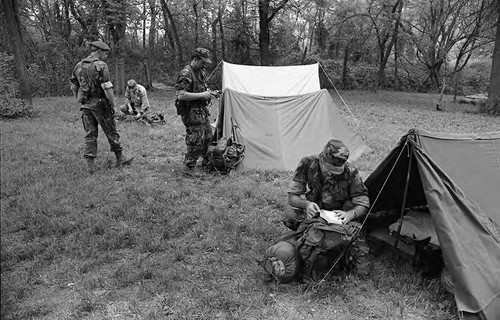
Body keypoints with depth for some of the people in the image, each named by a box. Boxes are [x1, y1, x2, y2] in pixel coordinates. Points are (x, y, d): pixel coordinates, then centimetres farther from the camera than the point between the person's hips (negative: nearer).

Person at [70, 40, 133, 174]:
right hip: (100, 104, -6)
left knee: (90, 134, 9)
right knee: (111, 132, 7)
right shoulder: (101, 66, -13)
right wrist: (113, 105, -11)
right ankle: (120, 158, 19)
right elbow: (107, 88, -17)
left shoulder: (79, 65, 9)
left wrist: (80, 100, 21)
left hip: (85, 105, 6)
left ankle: (90, 164, 7)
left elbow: (73, 85, 14)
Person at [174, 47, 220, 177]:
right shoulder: (185, 74, -20)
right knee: (196, 141, -8)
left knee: (208, 137, 20)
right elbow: (181, 95, -28)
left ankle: (206, 162, 37)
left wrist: (210, 93, 3)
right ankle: (188, 168, 6)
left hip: (202, 111, 10)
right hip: (191, 113, -10)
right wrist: (202, 95, -26)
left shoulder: (201, 72, 10)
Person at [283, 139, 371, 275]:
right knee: (290, 213, -29)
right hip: (315, 211, 1)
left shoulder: (350, 172, -24)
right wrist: (306, 204, -42)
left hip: (340, 213, 0)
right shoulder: (308, 163, -23)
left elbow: (363, 204, -18)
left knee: (353, 225, -34)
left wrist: (350, 214, -41)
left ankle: (361, 258, -12)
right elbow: (292, 197, -19)